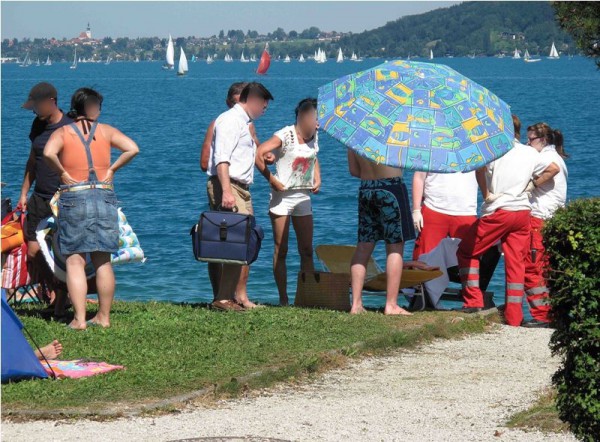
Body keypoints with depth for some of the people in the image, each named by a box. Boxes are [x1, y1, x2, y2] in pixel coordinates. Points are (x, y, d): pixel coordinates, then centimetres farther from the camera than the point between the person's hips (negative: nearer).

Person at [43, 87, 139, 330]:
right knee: (103, 261, 10)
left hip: (73, 198, -2)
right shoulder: (106, 131, 6)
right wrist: (112, 169, 3)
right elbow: (132, 148, -6)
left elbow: (49, 153, -19)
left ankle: (79, 318, -9)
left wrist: (62, 172, -4)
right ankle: (104, 316, 14)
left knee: (75, 261, -1)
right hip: (104, 198, 2)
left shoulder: (63, 132, 1)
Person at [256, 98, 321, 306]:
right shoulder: (285, 136, -15)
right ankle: (283, 299, 2)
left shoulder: (313, 138, 6)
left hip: (303, 197, 6)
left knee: (307, 251, 4)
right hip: (282, 196, -6)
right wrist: (272, 181, -19)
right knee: (281, 251, 0)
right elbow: (258, 154, -24)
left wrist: (317, 179, 11)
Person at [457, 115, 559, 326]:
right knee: (516, 263, 6)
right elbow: (551, 170, 28)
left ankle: (473, 301, 0)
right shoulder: (530, 154, 12)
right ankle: (514, 315, 3)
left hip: (497, 212, -5)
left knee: (466, 252, 9)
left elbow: (480, 166, -20)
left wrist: (486, 194, -10)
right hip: (523, 212, 5)